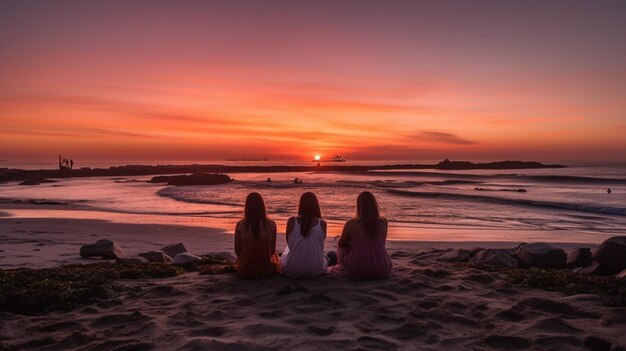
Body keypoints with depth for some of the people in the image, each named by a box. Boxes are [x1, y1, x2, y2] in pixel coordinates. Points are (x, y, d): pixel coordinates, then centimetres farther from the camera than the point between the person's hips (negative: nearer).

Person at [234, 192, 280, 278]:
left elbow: (237, 251, -4)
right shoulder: (271, 224, -13)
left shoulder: (240, 225, -14)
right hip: (266, 271, 0)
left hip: (245, 271, 1)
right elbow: (272, 250, -3)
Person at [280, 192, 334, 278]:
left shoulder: (291, 221, -11)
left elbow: (289, 243, 4)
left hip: (292, 271, 0)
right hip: (315, 271, 0)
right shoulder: (322, 223, -11)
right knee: (326, 258, 35)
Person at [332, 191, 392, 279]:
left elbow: (341, 243, 3)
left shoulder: (351, 224, -14)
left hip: (357, 272, -2)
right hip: (382, 271, 3)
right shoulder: (383, 222, -6)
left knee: (342, 247, 26)